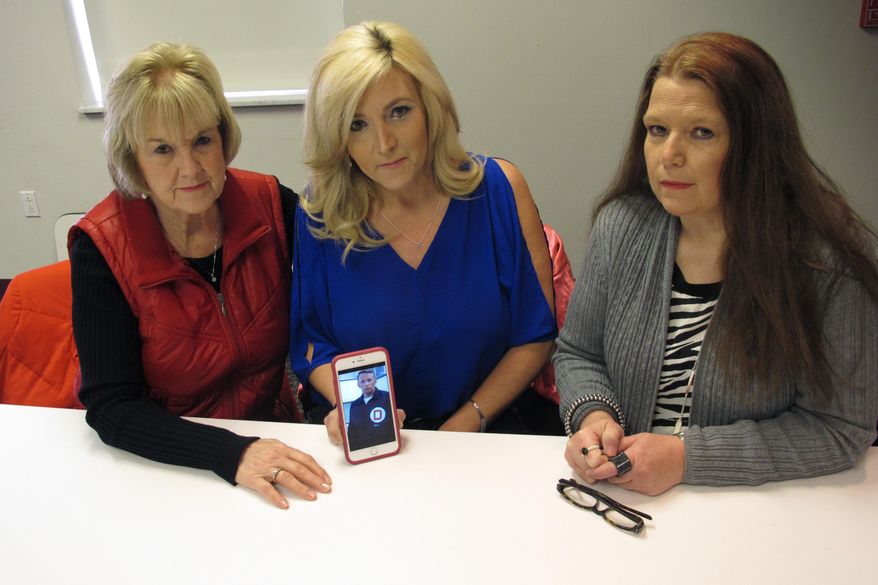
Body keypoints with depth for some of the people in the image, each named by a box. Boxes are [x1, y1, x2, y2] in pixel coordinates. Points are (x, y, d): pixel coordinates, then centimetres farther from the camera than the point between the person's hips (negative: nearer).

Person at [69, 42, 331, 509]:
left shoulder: (271, 203, -9)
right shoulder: (102, 247, -15)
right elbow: (110, 408, -15)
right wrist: (232, 454, -28)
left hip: (275, 437, 2)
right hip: (167, 467, -1)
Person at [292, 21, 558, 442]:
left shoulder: (497, 189, -7)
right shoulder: (319, 213, -5)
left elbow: (534, 336, -3)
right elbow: (313, 339, 5)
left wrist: (463, 426, -9)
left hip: (482, 428, 0)